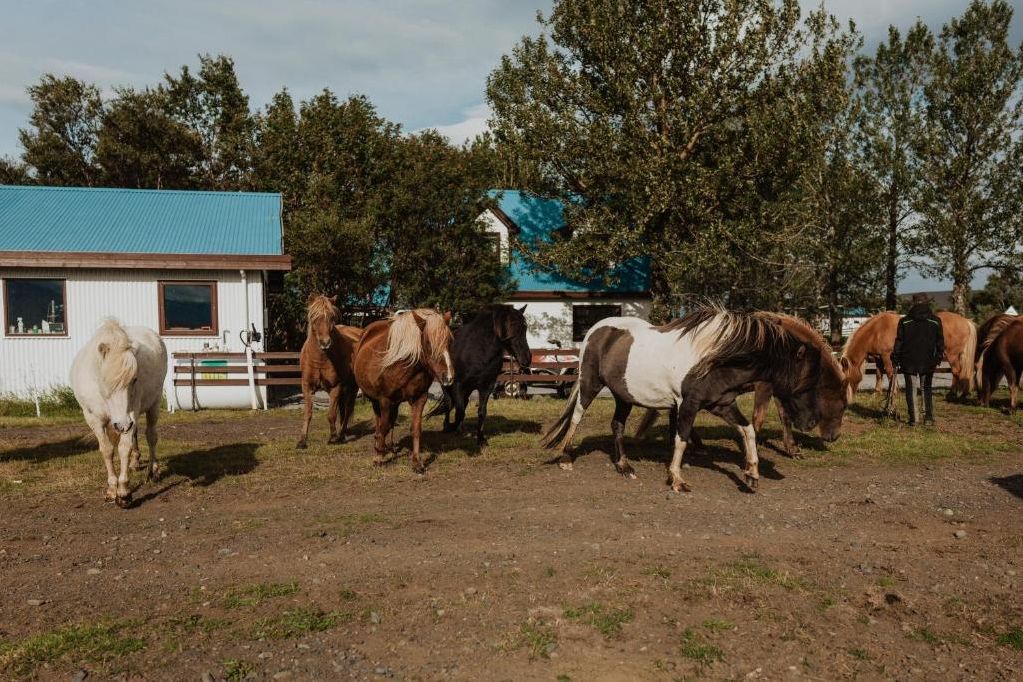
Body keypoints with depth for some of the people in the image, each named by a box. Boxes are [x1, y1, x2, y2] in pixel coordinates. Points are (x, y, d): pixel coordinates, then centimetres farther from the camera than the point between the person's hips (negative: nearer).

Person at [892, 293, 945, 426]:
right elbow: (940, 341, 6)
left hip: (908, 361, -1)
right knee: (926, 389, 12)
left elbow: (899, 341, 0)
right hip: (927, 361, 1)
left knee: (911, 390, 5)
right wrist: (939, 356, 18)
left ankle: (914, 419, 4)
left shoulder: (904, 321, -1)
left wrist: (895, 357, 6)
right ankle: (928, 418, 10)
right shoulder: (935, 321, 1)